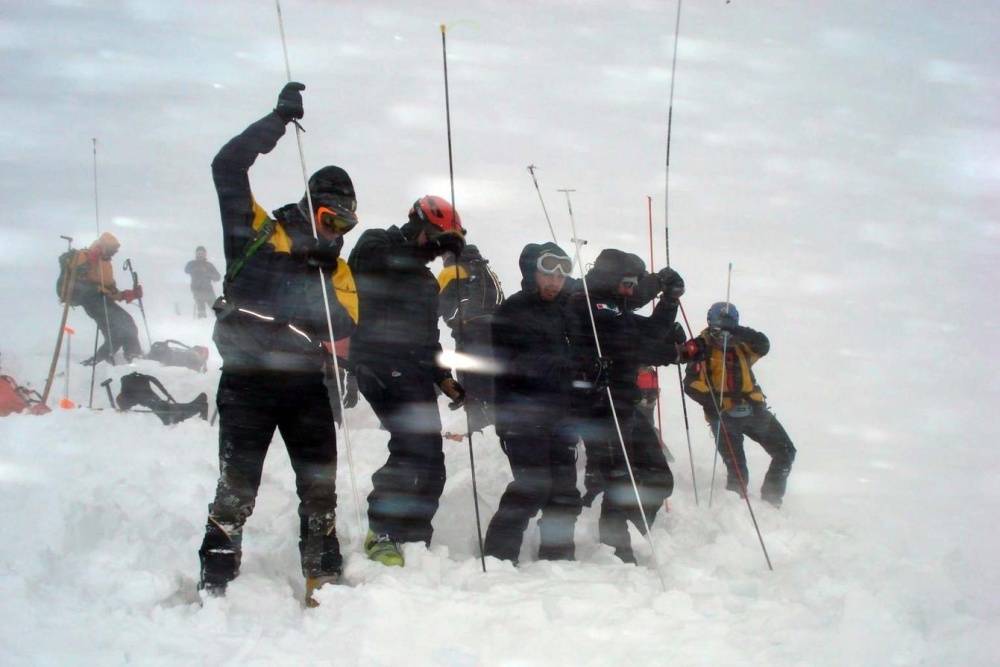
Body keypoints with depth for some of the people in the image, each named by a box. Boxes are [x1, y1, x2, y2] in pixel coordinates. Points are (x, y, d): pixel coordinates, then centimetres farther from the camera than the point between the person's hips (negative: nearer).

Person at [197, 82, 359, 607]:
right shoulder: (257, 231, 3)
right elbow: (228, 167, -6)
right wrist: (280, 119, -9)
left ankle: (324, 578, 19)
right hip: (248, 378, -5)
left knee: (320, 486, 8)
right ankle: (215, 583, 1)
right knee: (237, 486, -6)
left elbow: (345, 324, 0)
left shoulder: (337, 267, 14)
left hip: (304, 381, 5)